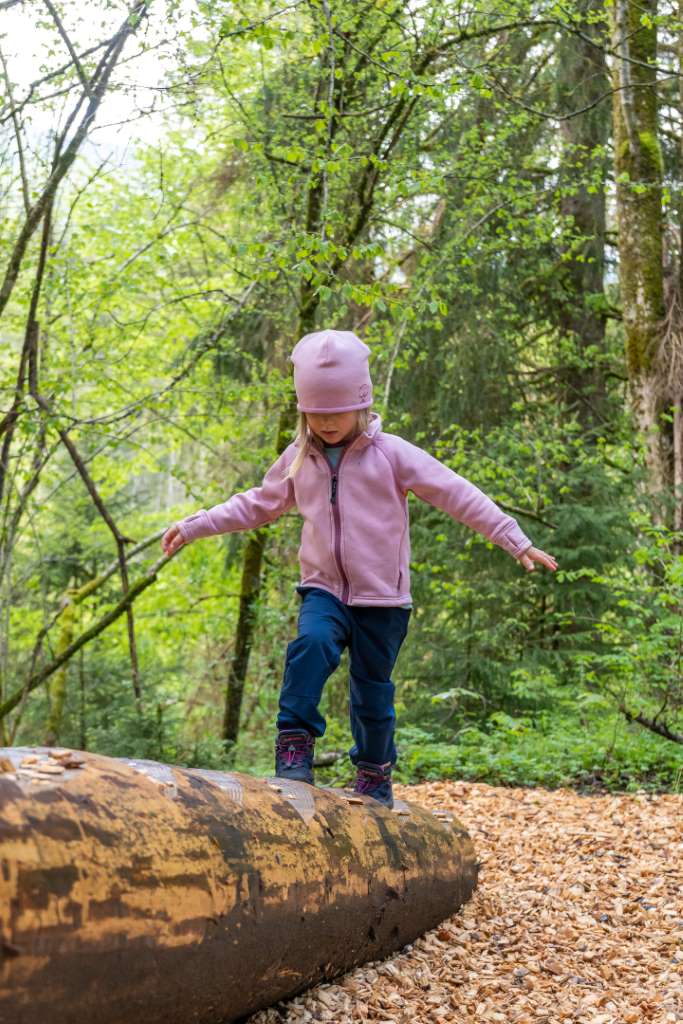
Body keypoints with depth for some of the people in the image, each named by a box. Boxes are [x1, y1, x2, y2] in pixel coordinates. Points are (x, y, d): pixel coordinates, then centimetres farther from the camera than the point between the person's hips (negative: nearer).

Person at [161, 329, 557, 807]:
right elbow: (258, 504, 19)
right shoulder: (298, 459, 5)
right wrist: (195, 525, 14)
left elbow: (457, 494, -9)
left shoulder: (391, 454, -7)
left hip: (381, 597, -2)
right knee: (311, 645, -29)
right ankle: (295, 746, -22)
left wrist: (515, 540, -14)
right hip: (324, 591, 2)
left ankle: (375, 776, 27)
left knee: (372, 689, 7)